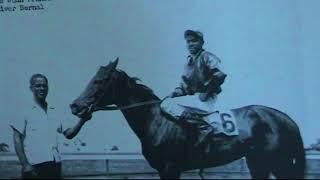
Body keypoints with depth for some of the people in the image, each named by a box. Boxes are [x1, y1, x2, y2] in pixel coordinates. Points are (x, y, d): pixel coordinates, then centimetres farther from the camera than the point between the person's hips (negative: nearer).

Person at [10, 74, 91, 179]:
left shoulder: (54, 112, 13)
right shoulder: (24, 111, 1)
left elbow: (68, 134, 14)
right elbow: (17, 139, -2)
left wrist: (82, 121, -3)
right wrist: (24, 164, -11)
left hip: (55, 164, 4)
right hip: (34, 165, -4)